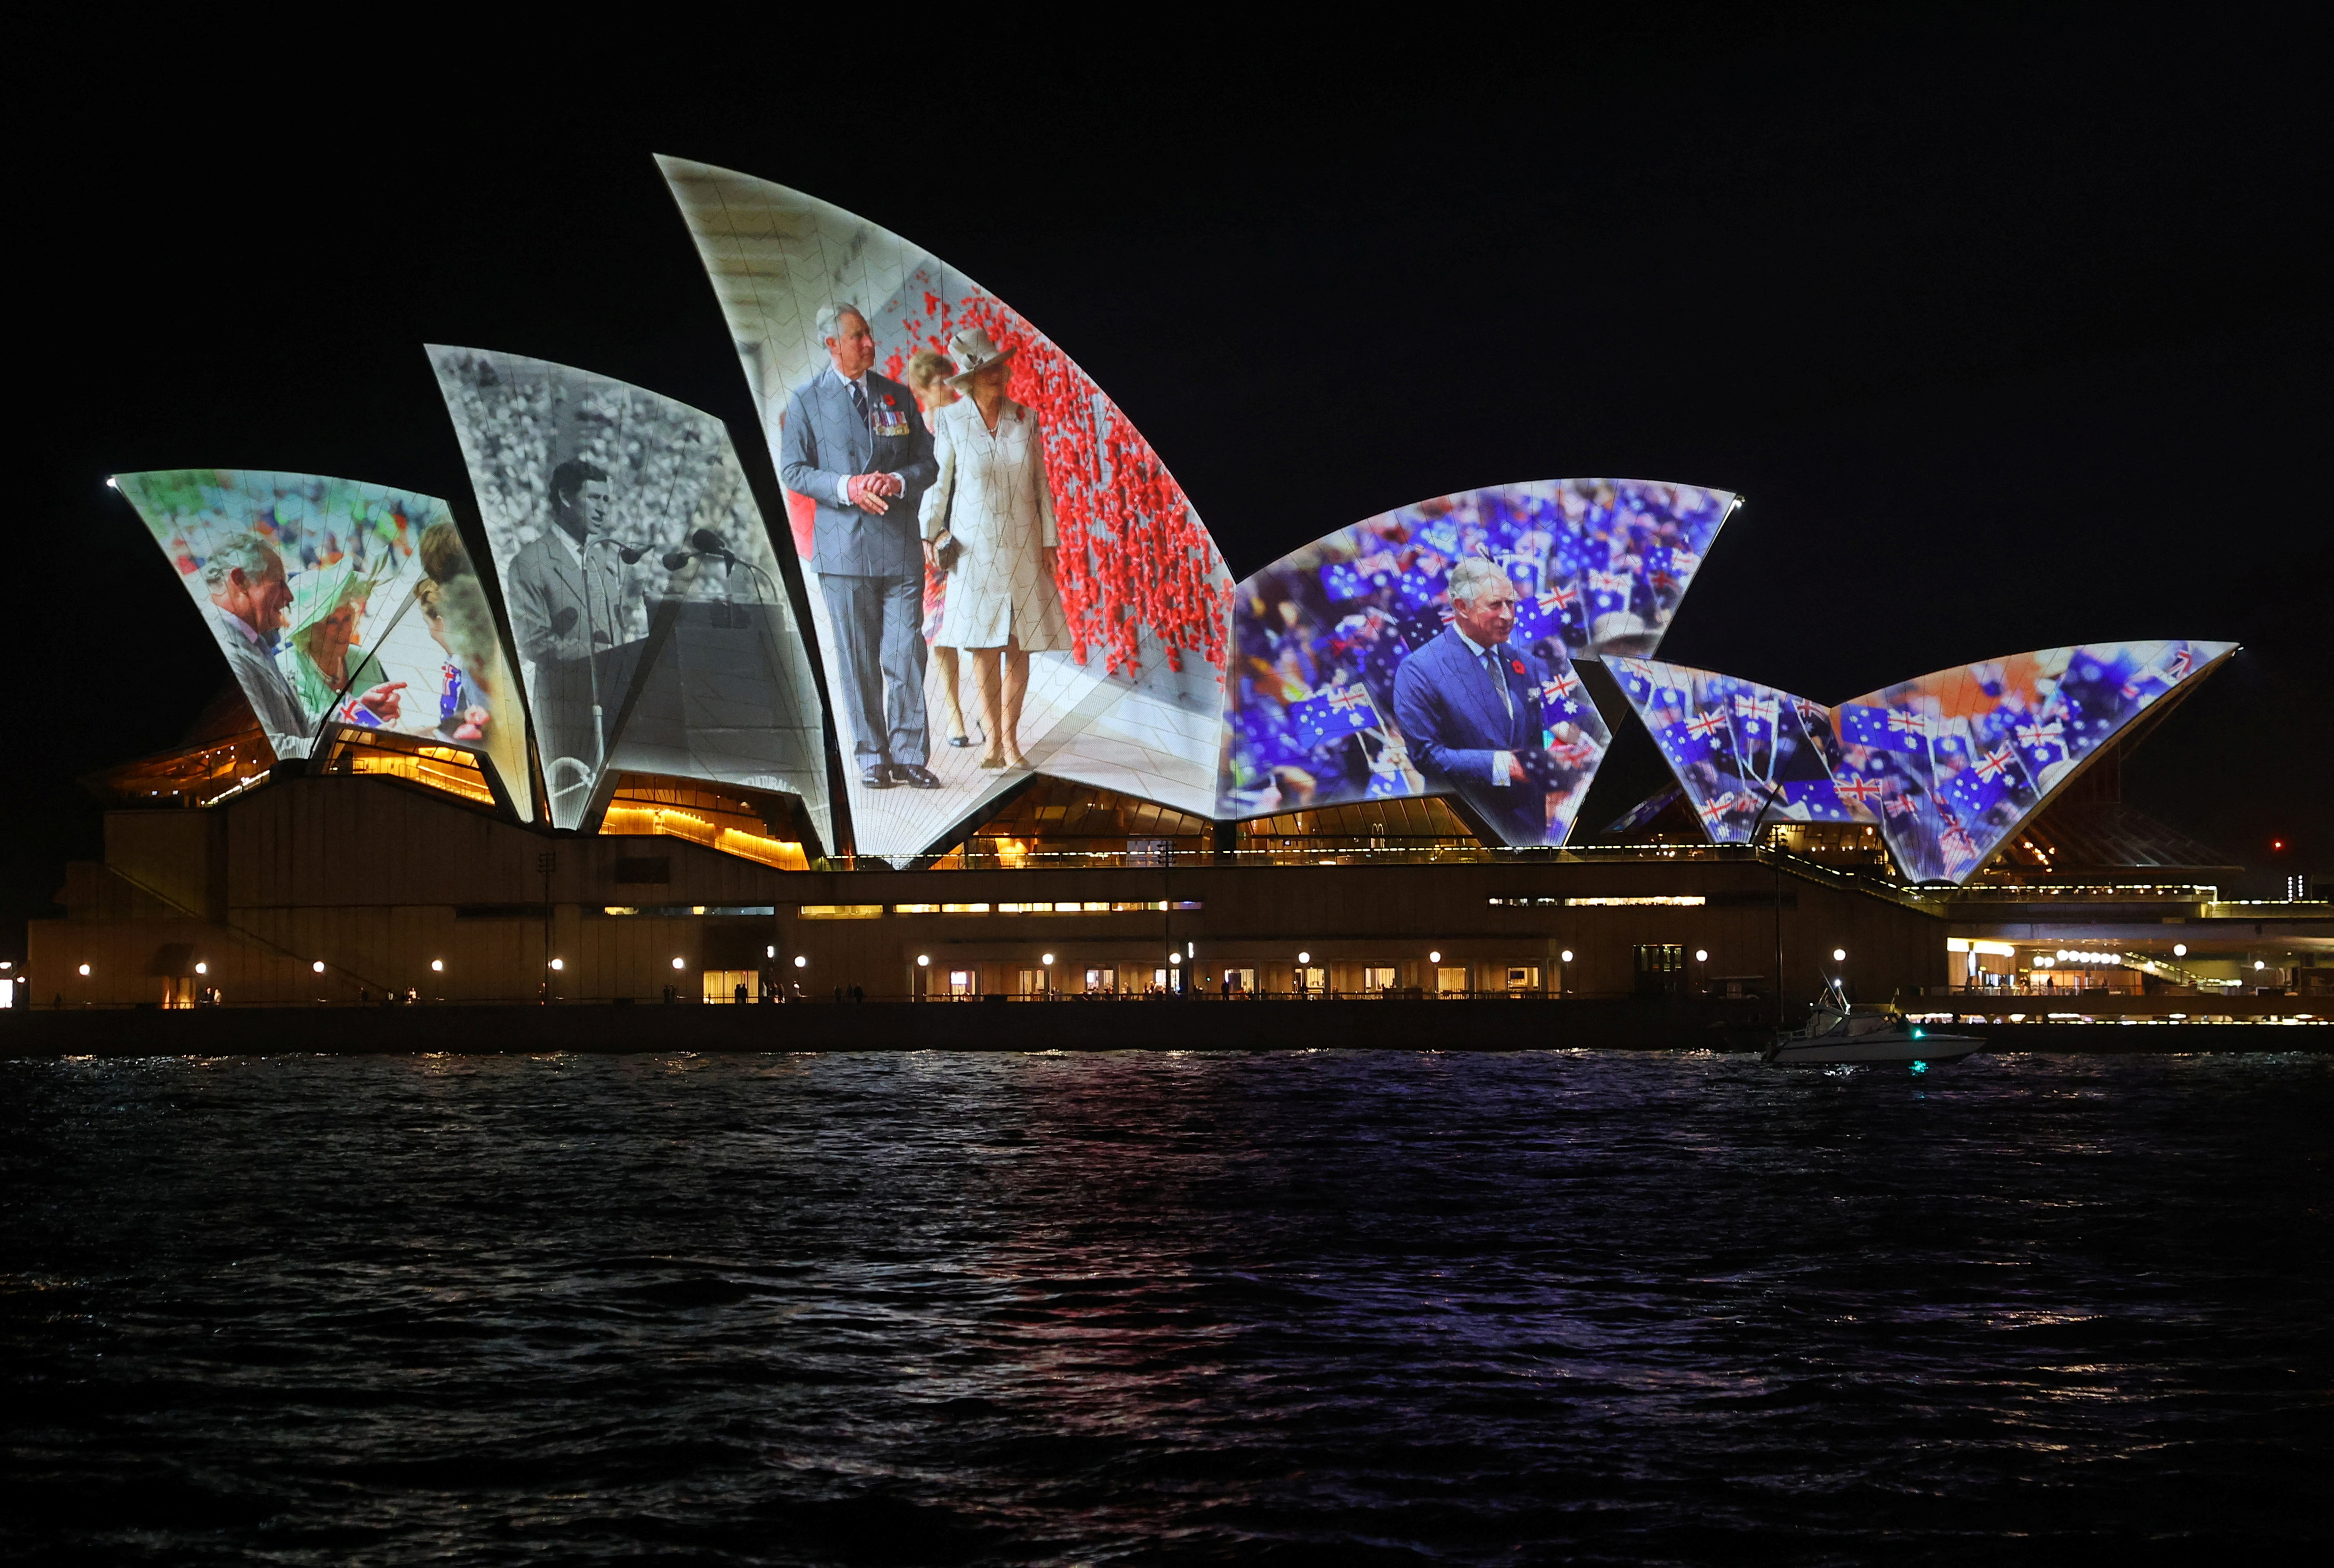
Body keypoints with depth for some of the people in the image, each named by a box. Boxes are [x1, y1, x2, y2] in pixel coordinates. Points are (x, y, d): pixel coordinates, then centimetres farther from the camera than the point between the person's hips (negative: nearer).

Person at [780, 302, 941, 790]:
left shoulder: (898, 396, 12)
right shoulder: (805, 401, 4)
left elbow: (927, 461, 12)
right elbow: (794, 470, 2)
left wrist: (898, 482, -9)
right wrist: (846, 488, -13)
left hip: (900, 546, 2)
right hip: (842, 546, -2)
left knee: (906, 654, -4)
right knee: (857, 659, 2)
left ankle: (909, 755, 1)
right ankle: (872, 758, 9)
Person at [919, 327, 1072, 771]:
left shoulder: (1025, 419, 5)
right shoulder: (950, 421, -1)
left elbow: (1040, 484, 8)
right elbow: (939, 481, 3)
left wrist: (1048, 541, 5)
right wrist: (929, 534, -5)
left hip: (1023, 547, 2)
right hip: (975, 547, -2)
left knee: (1019, 647, 1)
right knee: (984, 647, -2)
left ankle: (1011, 739, 10)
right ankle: (993, 740, 6)